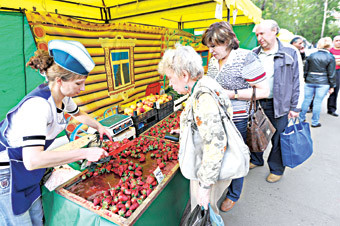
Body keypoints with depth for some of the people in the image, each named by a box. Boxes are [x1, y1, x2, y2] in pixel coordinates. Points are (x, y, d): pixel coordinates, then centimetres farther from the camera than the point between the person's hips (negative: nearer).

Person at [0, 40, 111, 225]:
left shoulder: (62, 96, -7)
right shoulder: (38, 105, -33)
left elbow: (79, 114, 16)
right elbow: (32, 160, -41)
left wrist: (99, 126, 2)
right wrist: (85, 153, -39)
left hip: (26, 168, 8)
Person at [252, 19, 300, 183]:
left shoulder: (290, 53, -3)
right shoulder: (254, 53, 6)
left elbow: (296, 81, -2)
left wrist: (294, 107, -4)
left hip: (278, 105, -3)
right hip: (256, 102, 3)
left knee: (278, 139, 8)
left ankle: (276, 169, 29)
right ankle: (256, 160, 39)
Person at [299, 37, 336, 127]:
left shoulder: (311, 55, 3)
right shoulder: (330, 57, -4)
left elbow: (306, 69, 7)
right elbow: (331, 74, -3)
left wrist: (305, 79, 18)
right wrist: (332, 86, 4)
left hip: (310, 82, 2)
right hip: (323, 83, -2)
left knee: (307, 100, 11)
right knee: (318, 102, 2)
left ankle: (302, 118, 21)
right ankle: (314, 122, 11)